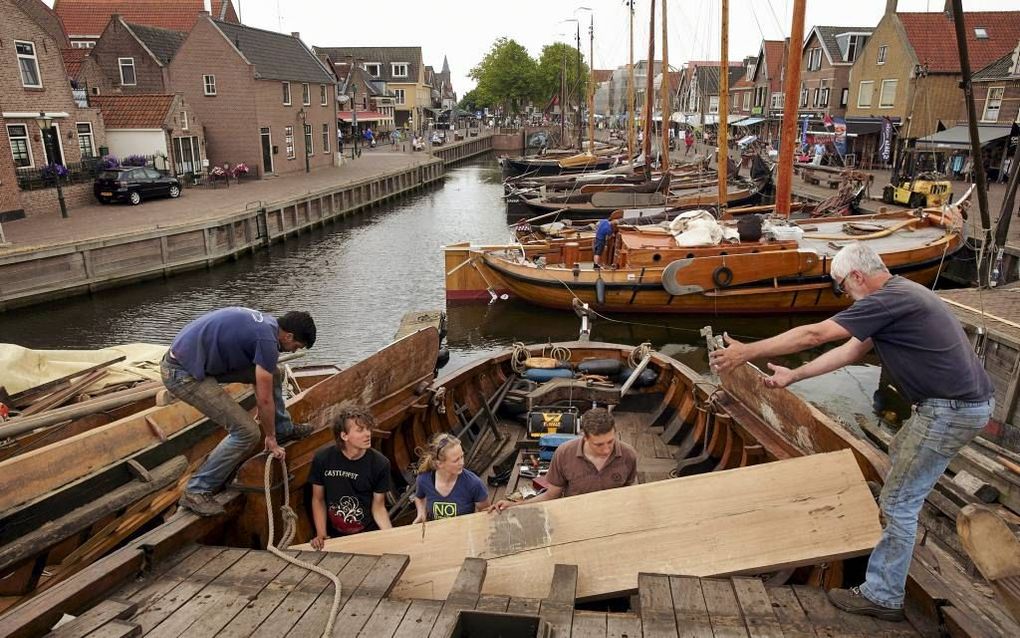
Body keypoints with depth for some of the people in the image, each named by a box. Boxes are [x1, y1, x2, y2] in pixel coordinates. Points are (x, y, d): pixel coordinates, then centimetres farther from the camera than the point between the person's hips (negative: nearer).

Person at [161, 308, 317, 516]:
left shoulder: (266, 323, 9)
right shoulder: (267, 340, -20)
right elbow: (264, 400, -12)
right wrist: (270, 438, 4)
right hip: (183, 374, -10)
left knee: (274, 373, 12)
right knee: (247, 432, -11)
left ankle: (283, 428, 28)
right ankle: (196, 492, 1)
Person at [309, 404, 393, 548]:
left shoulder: (380, 464, -12)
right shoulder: (322, 459, -10)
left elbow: (378, 507, -3)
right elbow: (318, 500, 4)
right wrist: (321, 535, -5)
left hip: (369, 536, -1)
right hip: (334, 537, 1)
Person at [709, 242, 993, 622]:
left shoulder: (889, 299, -21)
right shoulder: (898, 294, 11)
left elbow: (814, 335, -23)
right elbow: (851, 351, 14)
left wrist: (747, 352, -16)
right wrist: (793, 376, 15)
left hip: (953, 411, -10)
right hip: (959, 401, 11)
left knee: (899, 503, -2)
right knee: (900, 455, 30)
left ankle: (882, 596, 9)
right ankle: (900, 527, 52)